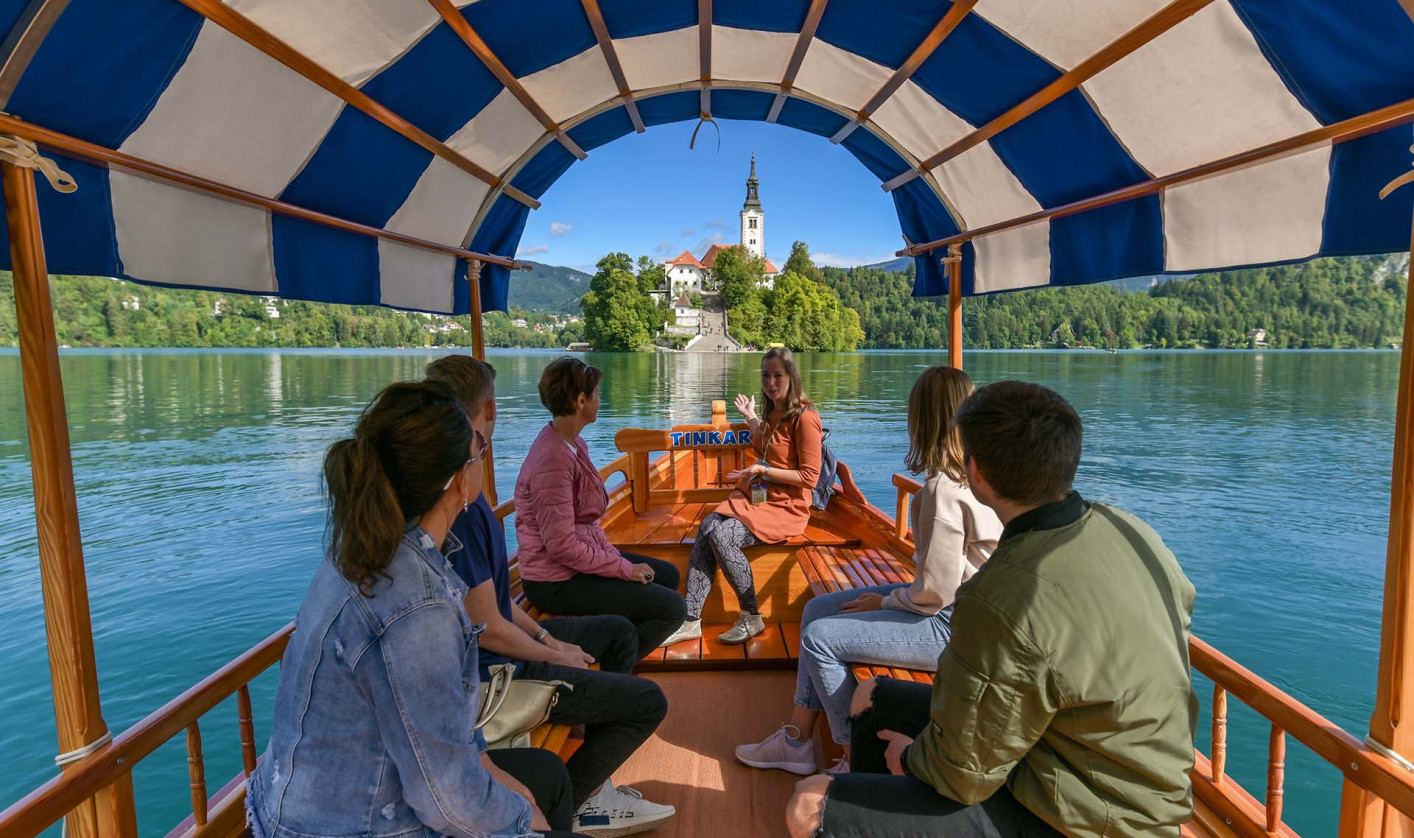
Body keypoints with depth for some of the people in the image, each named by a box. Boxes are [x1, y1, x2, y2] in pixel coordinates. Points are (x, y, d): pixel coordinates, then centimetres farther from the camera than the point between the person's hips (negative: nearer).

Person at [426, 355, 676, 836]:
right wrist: (557, 656, -10)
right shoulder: (459, 503, -31)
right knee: (648, 702, -4)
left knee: (619, 633, 21)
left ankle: (590, 786, 26)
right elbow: (487, 629, -26)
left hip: (495, 644, 10)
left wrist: (545, 637, 5)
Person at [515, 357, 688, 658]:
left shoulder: (574, 444, 8)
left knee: (668, 574, 19)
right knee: (672, 607, -13)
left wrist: (613, 555, 3)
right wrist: (624, 569, -17)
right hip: (556, 582, -10)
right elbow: (562, 546, -26)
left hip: (581, 558, 10)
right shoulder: (553, 458, -24)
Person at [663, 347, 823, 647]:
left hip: (785, 506, -8)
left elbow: (809, 477, -15)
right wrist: (752, 419, 29)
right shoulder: (774, 412, 16)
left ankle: (752, 618, -9)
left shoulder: (805, 417, -11)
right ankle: (691, 620, -21)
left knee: (722, 536, -28)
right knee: (707, 527, -20)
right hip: (756, 495, 8)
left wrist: (764, 471, -16)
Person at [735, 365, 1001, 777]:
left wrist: (886, 601, -6)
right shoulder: (974, 473, 2)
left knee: (820, 636, -12)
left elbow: (936, 591, -24)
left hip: (950, 624, -10)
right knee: (818, 608, 8)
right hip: (959, 602, 10)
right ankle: (797, 742, 14)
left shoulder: (943, 489, -26)